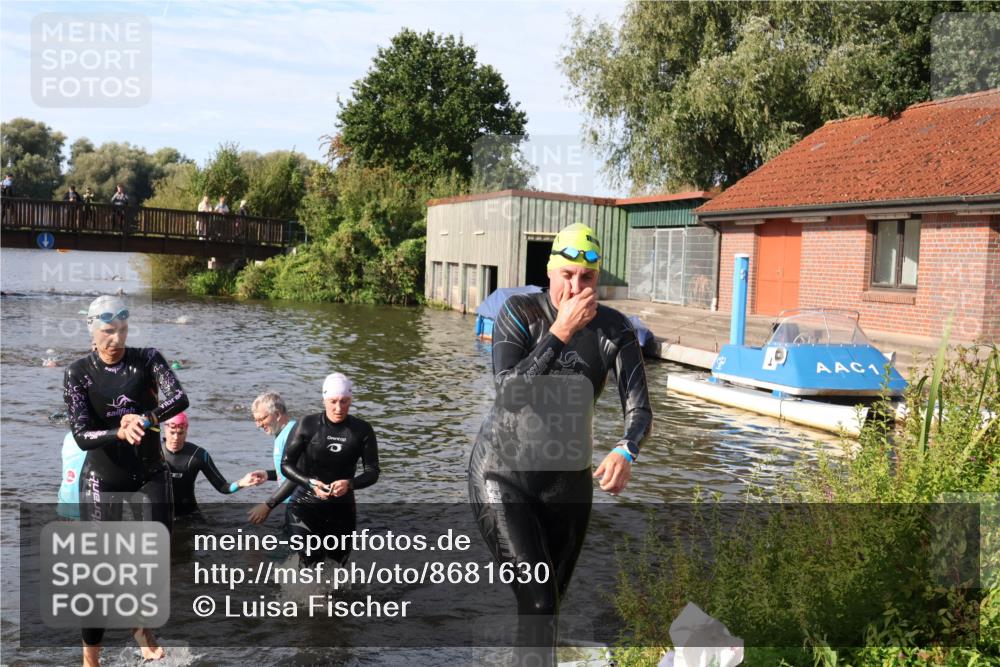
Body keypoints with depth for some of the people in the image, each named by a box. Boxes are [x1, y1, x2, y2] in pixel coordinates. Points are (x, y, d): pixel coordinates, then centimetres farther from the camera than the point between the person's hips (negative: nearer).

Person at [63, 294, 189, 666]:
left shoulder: (147, 359, -6)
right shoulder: (78, 373, -9)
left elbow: (180, 399, -23)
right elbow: (81, 435, -18)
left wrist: (145, 418, -41)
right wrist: (120, 432, -37)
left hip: (150, 477, 2)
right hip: (102, 481, -1)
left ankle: (142, 628, 35)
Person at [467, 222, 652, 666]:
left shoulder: (614, 329, -10)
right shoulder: (520, 312, -14)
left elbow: (638, 405, -18)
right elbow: (508, 390, -24)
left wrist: (625, 452, -39)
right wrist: (561, 332, -29)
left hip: (567, 479, 3)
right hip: (502, 472, -3)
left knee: (549, 603, 16)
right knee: (538, 602, -15)